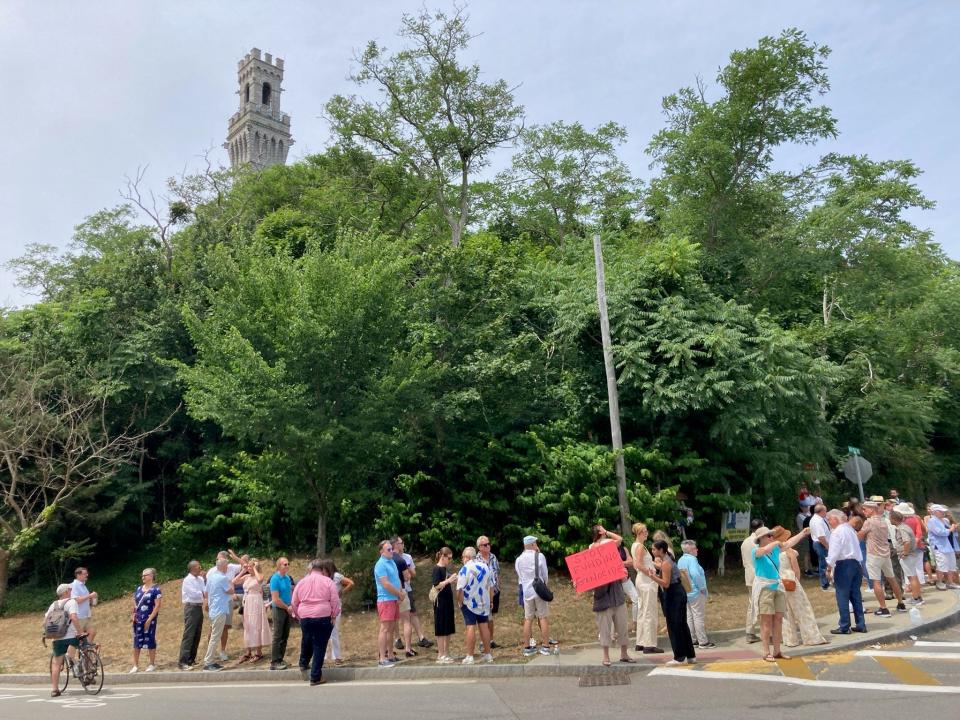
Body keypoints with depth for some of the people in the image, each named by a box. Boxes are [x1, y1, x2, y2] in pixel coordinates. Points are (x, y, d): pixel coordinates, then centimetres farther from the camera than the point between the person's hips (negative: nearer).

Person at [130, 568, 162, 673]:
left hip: (149, 620, -6)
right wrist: (133, 614, 2)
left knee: (150, 641, 1)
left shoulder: (155, 589, -7)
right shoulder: (138, 589, 12)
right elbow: (134, 603, 18)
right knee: (137, 642, 7)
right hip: (138, 620, 6)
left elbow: (157, 606, -12)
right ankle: (136, 665, 16)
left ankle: (152, 664, 12)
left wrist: (150, 619, -17)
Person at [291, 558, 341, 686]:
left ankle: (303, 664, 44)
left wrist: (298, 615, 25)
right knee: (319, 647, 2)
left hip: (305, 617, 3)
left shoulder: (301, 582, 8)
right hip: (323, 618, -3)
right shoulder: (327, 581, -1)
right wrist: (334, 616, 4)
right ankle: (315, 677, 5)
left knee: (307, 642, 27)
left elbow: (294, 603, 13)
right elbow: (335, 601, -5)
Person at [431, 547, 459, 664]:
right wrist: (448, 580, -26)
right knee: (441, 629, -2)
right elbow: (436, 586, -20)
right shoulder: (437, 569, -12)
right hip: (440, 602, -9)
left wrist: (453, 579, 7)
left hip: (448, 601, 9)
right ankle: (440, 655, 4)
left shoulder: (445, 569, 12)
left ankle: (446, 654, 20)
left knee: (449, 629, 12)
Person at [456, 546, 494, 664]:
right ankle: (488, 654, 17)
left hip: (469, 603, -5)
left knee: (471, 628, -2)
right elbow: (490, 586, 10)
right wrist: (490, 600, 20)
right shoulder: (485, 567, 3)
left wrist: (459, 602, -6)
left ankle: (469, 657, 1)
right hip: (483, 603, 5)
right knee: (484, 626, 11)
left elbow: (460, 589, -19)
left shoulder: (465, 569, -14)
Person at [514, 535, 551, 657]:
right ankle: (545, 646, 4)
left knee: (528, 619, 8)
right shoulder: (539, 556, -7)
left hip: (526, 592, 4)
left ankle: (527, 647, 11)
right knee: (543, 618, 3)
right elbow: (545, 575, 1)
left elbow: (519, 577, 12)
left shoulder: (518, 559, 5)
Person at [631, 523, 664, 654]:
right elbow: (639, 565, -24)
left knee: (642, 612, 13)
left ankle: (640, 643, 18)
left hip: (641, 579, 10)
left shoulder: (634, 546, 13)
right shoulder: (640, 546, -15)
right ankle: (649, 645, -1)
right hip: (647, 581, -10)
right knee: (649, 613, -4)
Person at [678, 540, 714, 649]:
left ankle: (691, 640, 17)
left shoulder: (680, 560, 11)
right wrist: (702, 587, -20)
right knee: (699, 617, -1)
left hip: (685, 593, 9)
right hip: (696, 593, -9)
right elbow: (695, 573, -31)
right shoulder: (692, 559, -17)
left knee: (689, 617, 12)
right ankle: (703, 642, 5)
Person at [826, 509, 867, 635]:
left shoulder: (837, 532, -12)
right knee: (856, 595, 13)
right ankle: (860, 624, 16)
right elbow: (855, 547, 19)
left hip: (843, 565, -8)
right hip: (856, 563, 8)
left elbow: (834, 551, -16)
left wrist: (829, 567, -11)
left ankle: (844, 627, 0)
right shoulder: (850, 529, 15)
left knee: (842, 596, -3)